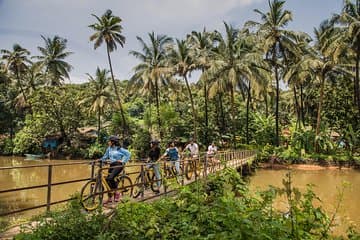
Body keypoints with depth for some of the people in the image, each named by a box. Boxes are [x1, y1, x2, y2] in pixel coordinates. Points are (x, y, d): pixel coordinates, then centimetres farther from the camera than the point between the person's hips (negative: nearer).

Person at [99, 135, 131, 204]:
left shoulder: (119, 149, -10)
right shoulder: (109, 148, 8)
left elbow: (128, 154, -10)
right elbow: (106, 156, 15)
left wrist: (123, 161, -12)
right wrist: (100, 160, 0)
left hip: (118, 165, -7)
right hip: (112, 165, 7)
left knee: (111, 178, -25)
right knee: (108, 179, 4)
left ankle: (116, 193, -4)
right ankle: (109, 198, 14)